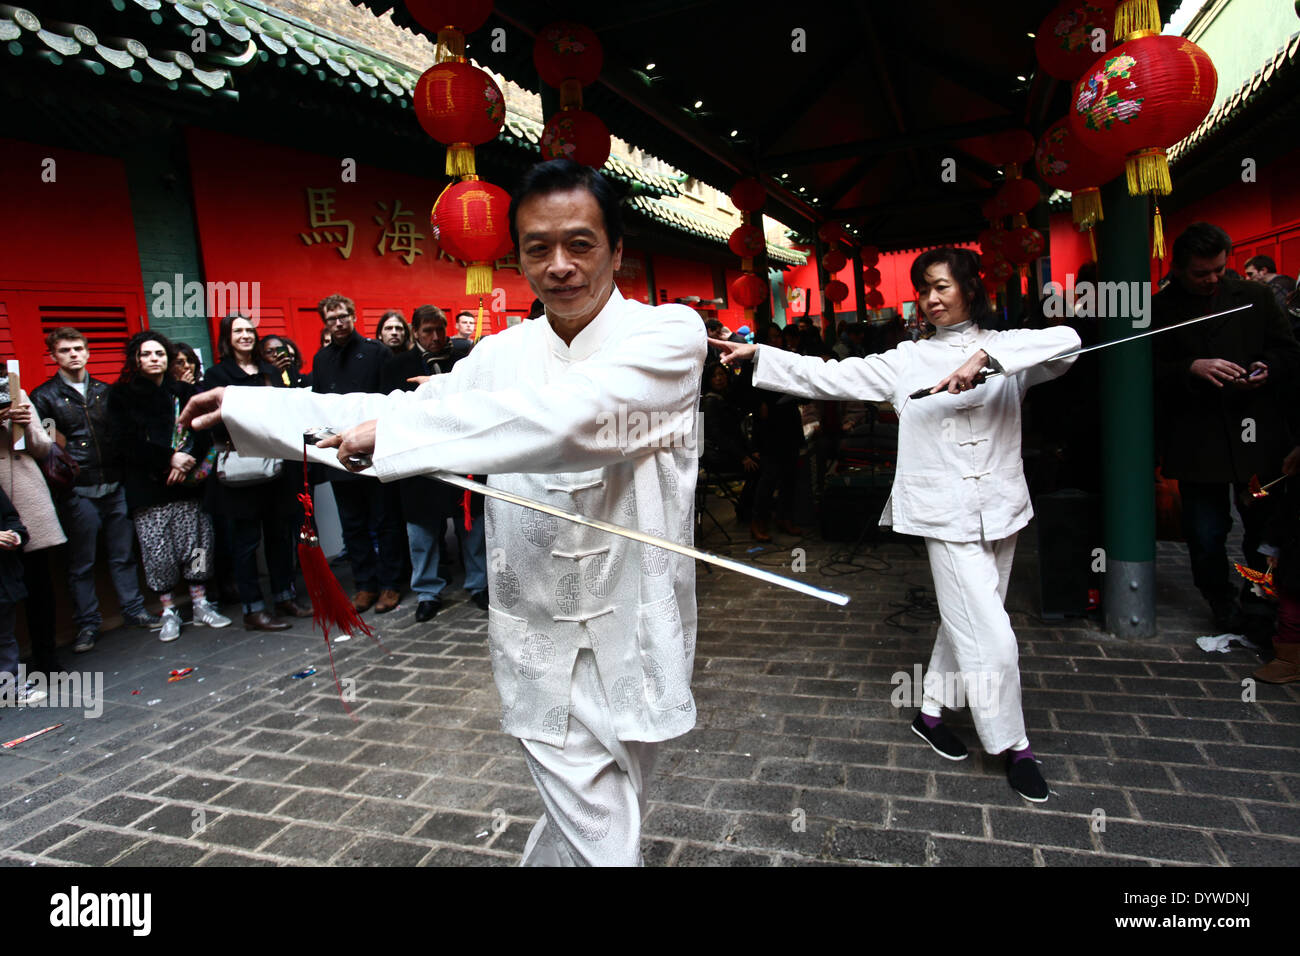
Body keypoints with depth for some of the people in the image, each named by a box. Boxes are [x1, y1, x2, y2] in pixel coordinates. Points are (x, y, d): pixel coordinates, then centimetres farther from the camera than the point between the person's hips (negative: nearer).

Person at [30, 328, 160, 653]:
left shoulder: (104, 391, 12)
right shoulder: (44, 396, 2)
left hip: (115, 488, 3)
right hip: (78, 493, -3)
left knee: (124, 554, 10)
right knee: (81, 563, 6)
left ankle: (133, 609, 21)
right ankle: (87, 624, 17)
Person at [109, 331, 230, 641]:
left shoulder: (184, 391, 13)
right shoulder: (122, 395, 7)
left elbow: (203, 433, 6)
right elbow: (127, 441, -4)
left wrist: (188, 462, -12)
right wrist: (170, 458, -15)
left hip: (186, 484, 2)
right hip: (148, 486, -1)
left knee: (195, 541, 0)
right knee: (157, 550, -2)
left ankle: (201, 604, 11)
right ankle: (168, 612, 8)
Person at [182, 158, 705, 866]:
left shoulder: (670, 332, -10)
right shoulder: (502, 354, 5)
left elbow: (570, 417, -27)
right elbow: (394, 412, 14)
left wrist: (394, 429, -24)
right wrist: (240, 407, 15)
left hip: (634, 644, -1)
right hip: (543, 649, 1)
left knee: (579, 828, 20)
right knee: (603, 847, 3)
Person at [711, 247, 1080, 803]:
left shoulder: (1008, 349, 4)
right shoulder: (907, 361, 4)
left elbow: (1067, 341, -16)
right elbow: (829, 377, 1)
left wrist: (987, 355, -30)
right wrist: (757, 355, -4)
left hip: (1001, 507, 3)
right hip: (948, 513, -3)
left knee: (965, 623, 15)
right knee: (992, 639, -5)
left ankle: (931, 713, 36)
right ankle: (1013, 747, 17)